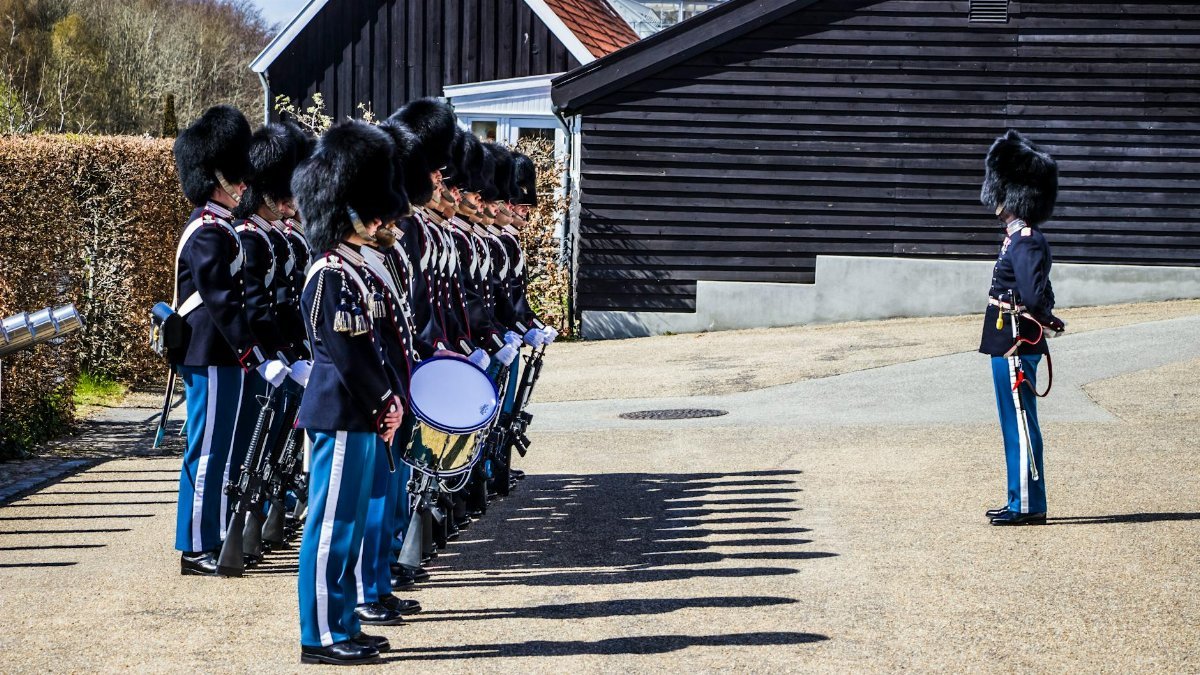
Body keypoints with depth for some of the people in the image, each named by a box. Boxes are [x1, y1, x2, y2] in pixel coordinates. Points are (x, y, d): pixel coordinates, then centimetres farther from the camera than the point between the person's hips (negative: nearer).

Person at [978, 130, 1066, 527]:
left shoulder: (1025, 242, -18)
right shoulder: (1020, 237, 13)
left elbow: (1035, 296, -25)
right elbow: (1040, 294, 19)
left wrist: (1041, 319, -7)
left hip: (1016, 345, -10)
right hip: (1010, 345, 10)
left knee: (1021, 425, -5)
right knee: (1016, 425, 15)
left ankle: (1028, 507, 0)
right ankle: (1022, 502, 22)